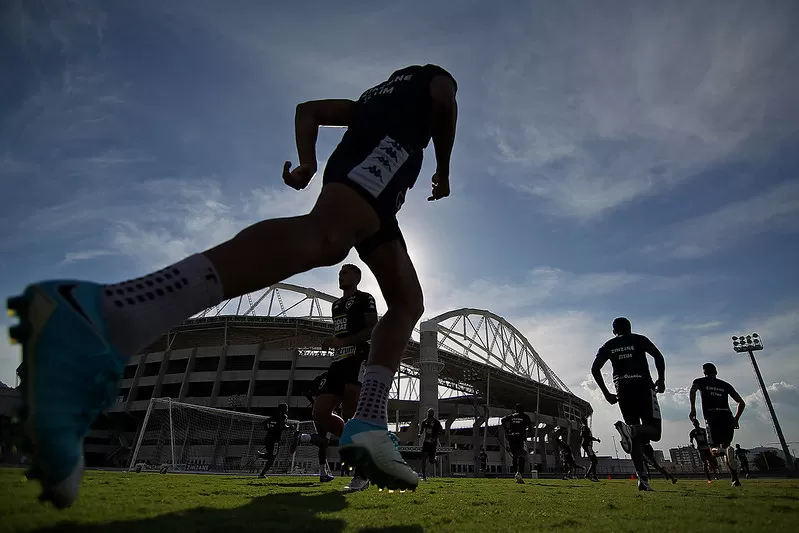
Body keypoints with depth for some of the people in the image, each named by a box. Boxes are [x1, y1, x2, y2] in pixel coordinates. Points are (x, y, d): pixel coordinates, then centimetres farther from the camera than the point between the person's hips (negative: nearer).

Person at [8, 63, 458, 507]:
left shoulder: (372, 99, 46)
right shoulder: (431, 76, 32)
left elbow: (308, 110, 34)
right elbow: (445, 100, 7)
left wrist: (308, 164, 18)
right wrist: (444, 168, 15)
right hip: (390, 145, -7)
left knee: (409, 300, 8)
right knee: (323, 234, -38)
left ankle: (369, 425, -11)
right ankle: (102, 317, -57)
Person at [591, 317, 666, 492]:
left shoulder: (608, 346, 14)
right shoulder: (639, 339, 10)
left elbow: (595, 369, 4)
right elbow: (658, 356, -7)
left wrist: (606, 393, 10)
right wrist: (661, 380, 3)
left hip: (623, 391, 3)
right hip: (643, 387, -3)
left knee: (636, 437, 9)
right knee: (654, 431, 0)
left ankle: (643, 479, -1)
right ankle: (630, 430, -32)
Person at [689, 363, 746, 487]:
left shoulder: (701, 381, 11)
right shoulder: (725, 385, 22)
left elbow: (692, 391, -11)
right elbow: (741, 403, 18)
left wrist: (693, 409, -7)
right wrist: (736, 418, 25)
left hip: (712, 417, -4)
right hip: (727, 417, 4)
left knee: (714, 448, 4)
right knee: (726, 446, 16)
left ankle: (724, 450, -32)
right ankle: (735, 479, 6)